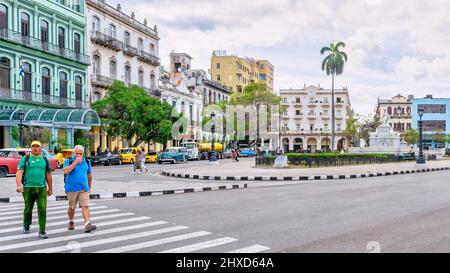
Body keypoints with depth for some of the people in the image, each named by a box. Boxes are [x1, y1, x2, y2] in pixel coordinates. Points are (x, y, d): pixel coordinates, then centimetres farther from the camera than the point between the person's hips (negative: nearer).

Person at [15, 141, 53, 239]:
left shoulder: (45, 160, 10)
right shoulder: (25, 159, 2)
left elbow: (48, 175, 15)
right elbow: (19, 173, -8)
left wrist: (50, 188, 16)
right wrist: (19, 185, -22)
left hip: (42, 188, 1)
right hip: (28, 188, -1)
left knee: (42, 210, -7)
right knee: (28, 209, 13)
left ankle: (42, 232, -4)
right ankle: (26, 225, 40)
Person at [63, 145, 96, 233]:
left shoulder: (86, 161, 8)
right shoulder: (68, 161, -3)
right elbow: (65, 171, -23)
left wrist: (89, 186, 22)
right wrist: (76, 162, -24)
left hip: (84, 189, 2)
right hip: (71, 189, -2)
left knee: (85, 206, -10)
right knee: (72, 207, 12)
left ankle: (87, 224, -18)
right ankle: (71, 222, 34)